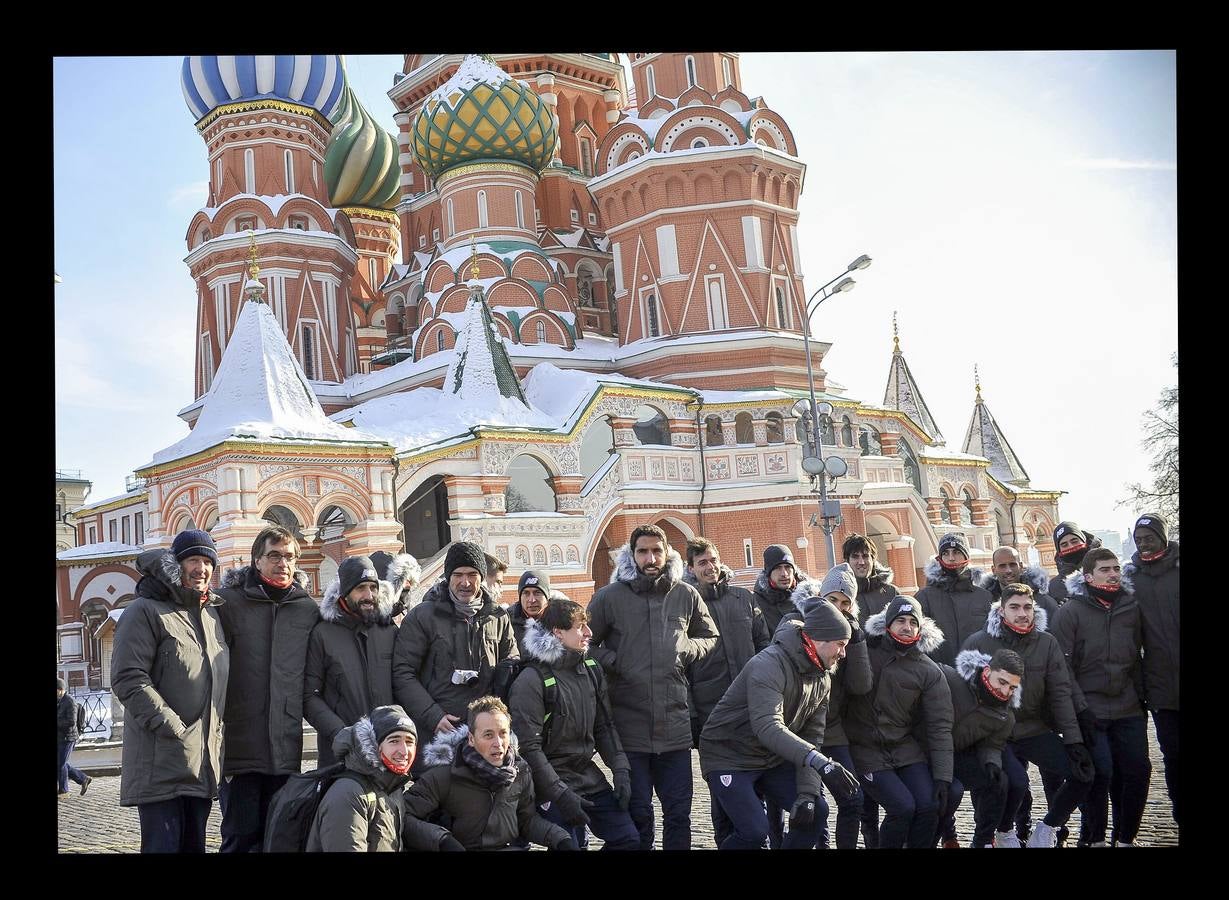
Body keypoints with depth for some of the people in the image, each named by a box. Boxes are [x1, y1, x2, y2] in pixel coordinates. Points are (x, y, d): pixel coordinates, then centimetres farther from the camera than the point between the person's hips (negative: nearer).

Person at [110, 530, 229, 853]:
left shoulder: (213, 614, 18)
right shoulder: (145, 611, -5)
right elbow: (127, 679, -15)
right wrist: (171, 727, -19)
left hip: (204, 762, 7)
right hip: (161, 761, -7)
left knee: (194, 845, 13)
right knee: (164, 846, -7)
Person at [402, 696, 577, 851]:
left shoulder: (520, 772, 6)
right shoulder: (443, 775, -9)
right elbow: (405, 818, -12)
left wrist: (561, 839, 1)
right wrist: (442, 841, -25)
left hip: (508, 846, 4)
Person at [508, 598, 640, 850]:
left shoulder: (592, 671, 6)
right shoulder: (532, 680, -16)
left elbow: (604, 727, 12)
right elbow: (528, 747, -17)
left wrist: (621, 770, 0)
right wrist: (560, 794, -19)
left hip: (589, 776, 7)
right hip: (552, 781, -7)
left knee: (630, 839, 3)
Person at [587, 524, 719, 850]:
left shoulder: (686, 595, 5)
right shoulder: (609, 596, -2)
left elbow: (710, 637, 19)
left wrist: (688, 648, -1)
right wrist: (613, 662, -8)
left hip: (675, 726, 2)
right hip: (630, 726, -2)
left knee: (679, 813, 11)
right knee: (638, 815, 7)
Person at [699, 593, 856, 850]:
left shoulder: (822, 678, 1)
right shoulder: (769, 664, -28)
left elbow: (811, 737, -2)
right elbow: (768, 727, -41)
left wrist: (807, 792, -15)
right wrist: (821, 763, -50)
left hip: (772, 760, 8)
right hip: (729, 758, -8)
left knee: (815, 810, -5)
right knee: (755, 831, -21)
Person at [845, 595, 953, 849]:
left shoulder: (929, 671, -1)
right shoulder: (864, 650, -6)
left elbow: (939, 726, -2)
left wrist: (942, 777, -8)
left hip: (904, 747, 3)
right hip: (865, 749, -3)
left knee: (929, 805, -11)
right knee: (903, 807, -17)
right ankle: (888, 845, 9)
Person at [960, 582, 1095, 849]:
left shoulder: (1047, 642, 1)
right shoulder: (977, 644, -7)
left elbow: (1060, 694, -1)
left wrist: (1074, 741, -8)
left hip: (1036, 730, 4)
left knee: (1083, 773, -15)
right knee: (1016, 781, -29)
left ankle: (1048, 827, 11)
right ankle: (1004, 833, 5)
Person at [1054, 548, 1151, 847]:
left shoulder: (1131, 607, 9)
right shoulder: (1071, 611, -5)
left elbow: (1136, 659, 16)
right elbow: (1063, 665, -9)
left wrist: (1141, 698, 12)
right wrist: (1080, 707, -14)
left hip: (1128, 710, 4)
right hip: (1090, 709, -4)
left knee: (1138, 771, -2)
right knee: (1100, 773, -11)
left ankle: (1124, 838, 14)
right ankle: (1094, 839, 6)